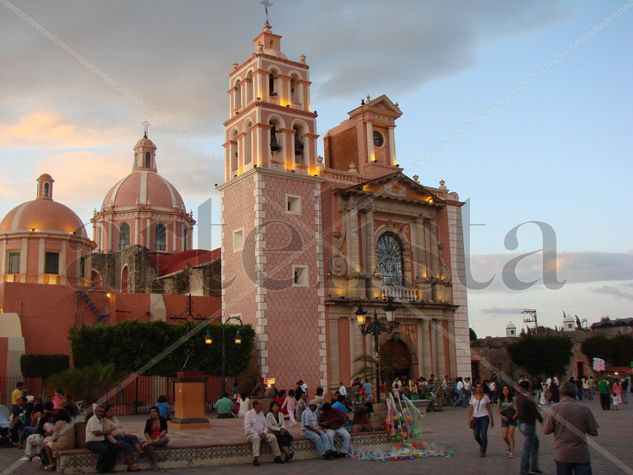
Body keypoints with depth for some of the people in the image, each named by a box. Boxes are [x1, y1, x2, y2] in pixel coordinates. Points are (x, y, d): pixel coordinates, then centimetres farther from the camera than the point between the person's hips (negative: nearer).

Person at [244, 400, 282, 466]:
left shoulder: (261, 413, 13)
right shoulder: (248, 414, -6)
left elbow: (266, 425, 15)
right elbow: (247, 428, -14)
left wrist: (264, 432, -5)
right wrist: (257, 434, -21)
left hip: (262, 434, 6)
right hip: (251, 434, -6)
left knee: (273, 437, -17)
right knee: (257, 438, -39)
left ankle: (277, 457, -12)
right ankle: (256, 459, -45)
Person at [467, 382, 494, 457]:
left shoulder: (486, 397, 1)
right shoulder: (473, 397, 6)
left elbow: (489, 409, 4)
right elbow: (470, 408, 7)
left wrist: (492, 420, 4)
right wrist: (469, 418, -2)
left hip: (484, 417, -2)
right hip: (475, 418, 3)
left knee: (483, 435, -7)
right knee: (476, 435, 4)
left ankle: (483, 451, 8)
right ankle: (482, 445, 35)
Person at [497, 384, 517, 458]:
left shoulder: (513, 399, -5)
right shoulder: (500, 399, 1)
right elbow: (497, 409, 3)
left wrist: (516, 415, -10)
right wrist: (502, 416, -10)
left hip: (512, 418, -2)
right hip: (504, 419, 2)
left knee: (511, 435, -8)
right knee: (504, 436, -2)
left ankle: (512, 452, 0)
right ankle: (510, 446, 28)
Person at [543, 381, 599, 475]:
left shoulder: (555, 409, -6)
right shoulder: (584, 409, -5)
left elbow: (546, 430, -6)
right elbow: (594, 432, -2)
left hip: (562, 454, 0)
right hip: (581, 454, 0)